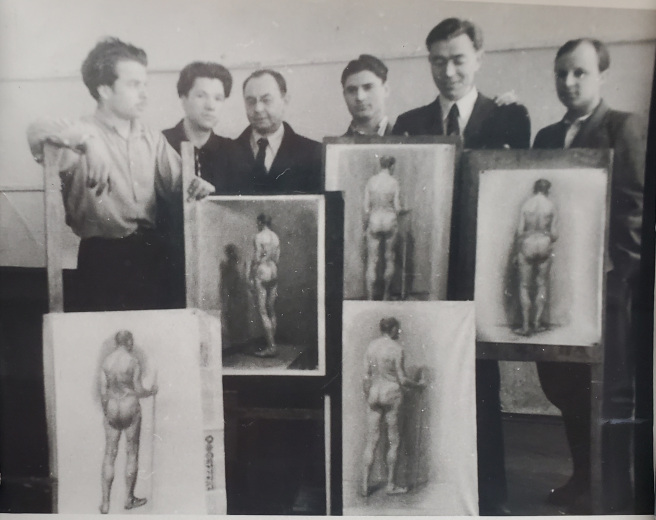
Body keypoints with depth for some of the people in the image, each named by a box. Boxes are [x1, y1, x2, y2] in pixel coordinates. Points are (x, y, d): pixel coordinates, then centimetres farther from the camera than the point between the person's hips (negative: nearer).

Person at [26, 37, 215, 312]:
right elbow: (37, 132, -23)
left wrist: (195, 186, -10)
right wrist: (85, 141, -39)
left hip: (150, 254, 5)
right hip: (103, 257, -4)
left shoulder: (153, 139, 13)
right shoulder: (83, 134, -4)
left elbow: (176, 185, 11)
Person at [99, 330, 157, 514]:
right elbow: (138, 391, -12)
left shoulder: (106, 361, 1)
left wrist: (105, 413, 15)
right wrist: (151, 392, 9)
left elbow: (103, 391, 2)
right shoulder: (134, 361, -13)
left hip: (112, 409, 4)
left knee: (110, 455, 10)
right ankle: (129, 499, 19)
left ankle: (105, 502, 12)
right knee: (132, 453, 10)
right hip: (130, 408, -4)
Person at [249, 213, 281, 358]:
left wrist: (252, 277, -6)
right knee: (271, 310, 12)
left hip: (262, 273, -7)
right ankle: (272, 343, 17)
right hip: (274, 272, 7)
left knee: (263, 312, -5)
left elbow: (256, 259, -13)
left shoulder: (259, 237, -11)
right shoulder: (276, 237, 10)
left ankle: (271, 346, -7)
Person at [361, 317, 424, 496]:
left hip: (374, 394, 5)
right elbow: (402, 380, -11)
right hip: (392, 395, -5)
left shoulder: (371, 346, 2)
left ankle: (365, 485, 9)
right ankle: (390, 485, 15)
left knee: (371, 440, 9)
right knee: (394, 441, 8)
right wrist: (417, 385, 8)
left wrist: (367, 397, 14)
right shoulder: (396, 348, -13)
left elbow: (366, 377, 3)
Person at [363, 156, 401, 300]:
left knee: (372, 261, 3)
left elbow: (366, 208, 0)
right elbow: (397, 208, -5)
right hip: (390, 220, -1)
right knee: (389, 258, 15)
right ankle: (386, 294, 24)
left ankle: (370, 297, 1)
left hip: (374, 221, 1)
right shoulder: (394, 182, -8)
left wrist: (365, 227, 9)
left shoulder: (371, 181, -2)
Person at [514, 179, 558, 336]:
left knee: (524, 286, 5)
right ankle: (537, 322, 9)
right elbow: (554, 233, -2)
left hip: (527, 245, -1)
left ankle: (525, 325, 0)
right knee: (542, 285, 12)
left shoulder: (526, 205, -2)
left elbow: (520, 230, -4)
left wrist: (518, 251, 5)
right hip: (544, 245, 1)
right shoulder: (551, 206, -2)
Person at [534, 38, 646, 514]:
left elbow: (636, 203, -8)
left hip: (604, 284, -6)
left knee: (609, 392, 3)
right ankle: (584, 480, 29)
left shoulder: (624, 127, -1)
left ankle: (613, 495, 19)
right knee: (564, 386, 12)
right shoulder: (547, 136, 16)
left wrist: (617, 267, -13)